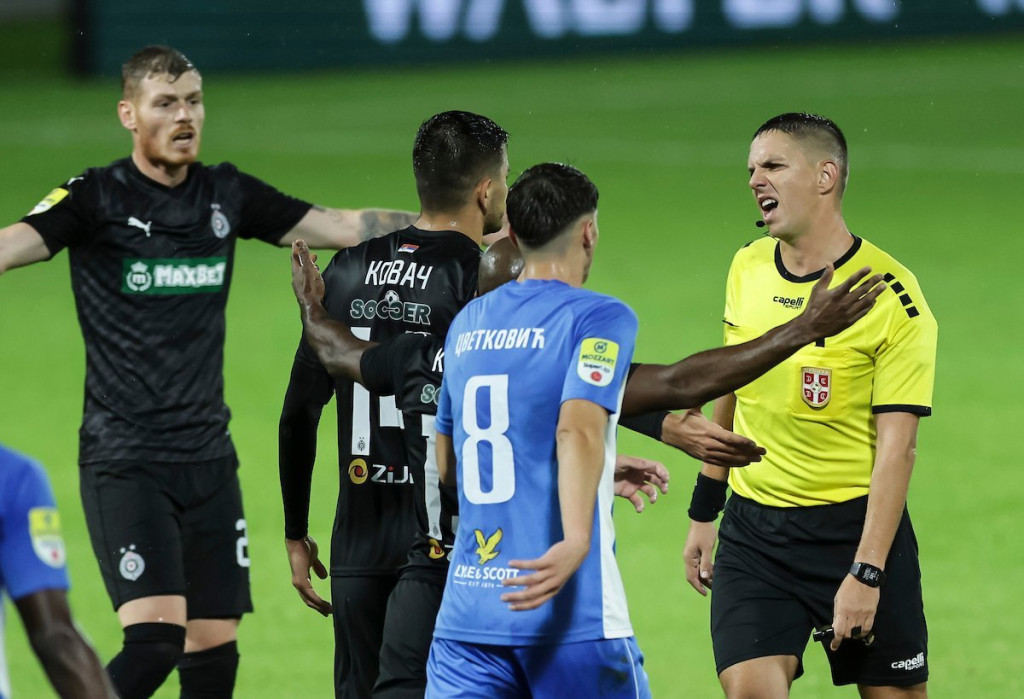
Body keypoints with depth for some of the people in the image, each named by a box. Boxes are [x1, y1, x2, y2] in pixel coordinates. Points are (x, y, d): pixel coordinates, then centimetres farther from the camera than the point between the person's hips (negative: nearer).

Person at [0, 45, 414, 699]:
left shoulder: (228, 193, 9)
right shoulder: (97, 197, -6)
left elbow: (345, 226, 15)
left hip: (208, 455, 5)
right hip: (124, 463, -5)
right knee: (155, 639, -19)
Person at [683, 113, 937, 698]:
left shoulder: (893, 295, -13)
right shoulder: (747, 269, 5)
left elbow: (897, 447, -15)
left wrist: (865, 574, -21)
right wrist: (704, 512, 18)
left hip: (856, 524, -4)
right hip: (753, 526, 4)